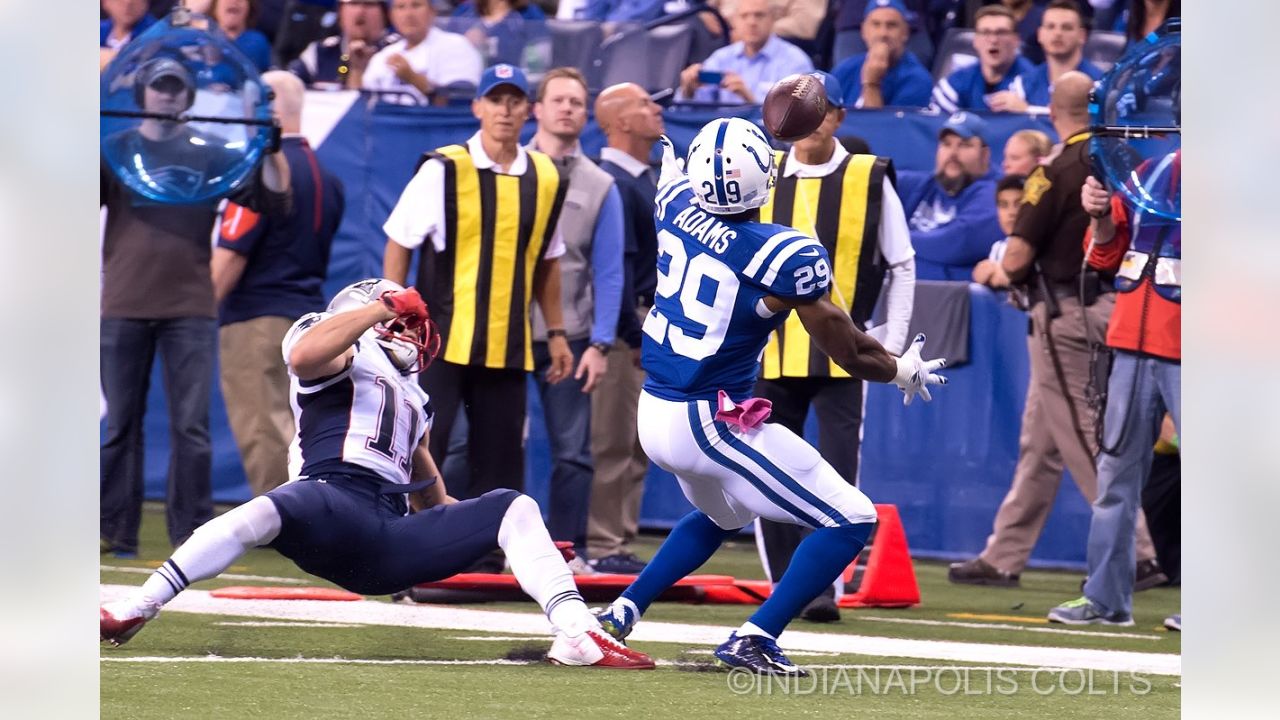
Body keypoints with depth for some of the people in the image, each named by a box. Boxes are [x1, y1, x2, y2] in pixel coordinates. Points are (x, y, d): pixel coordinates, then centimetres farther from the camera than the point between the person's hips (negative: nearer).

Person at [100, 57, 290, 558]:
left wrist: (271, 152, -9)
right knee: (121, 425, 3)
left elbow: (273, 202, 5)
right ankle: (114, 532, 6)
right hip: (123, 307, 0)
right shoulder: (113, 150, 9)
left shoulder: (210, 155, 9)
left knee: (191, 427, -4)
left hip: (189, 309, 0)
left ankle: (192, 535, -2)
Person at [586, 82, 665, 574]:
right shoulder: (612, 182, -14)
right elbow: (615, 262, -19)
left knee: (640, 442, 11)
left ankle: (621, 543, 15)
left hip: (652, 322, 10)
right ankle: (602, 548, -5)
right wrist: (635, 335, -21)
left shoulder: (644, 180, 17)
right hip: (626, 322, -10)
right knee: (613, 441, -7)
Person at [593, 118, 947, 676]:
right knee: (850, 522, -2)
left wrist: (665, 173, 49)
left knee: (721, 517, 35)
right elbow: (850, 354, -9)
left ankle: (621, 611, 30)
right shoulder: (786, 256, -21)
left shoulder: (678, 206, -4)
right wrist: (901, 372, 11)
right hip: (711, 424, -8)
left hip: (652, 414, 8)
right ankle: (753, 639, -9)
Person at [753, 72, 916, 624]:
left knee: (836, 475, -7)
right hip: (771, 350, 3)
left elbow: (902, 267, 4)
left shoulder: (870, 179, 0)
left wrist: (892, 345, -1)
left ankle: (825, 587, -5)